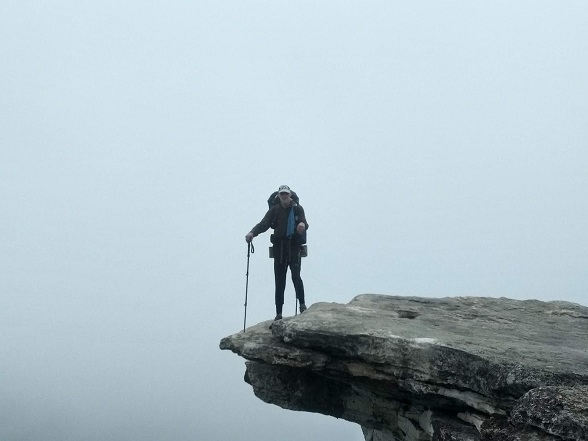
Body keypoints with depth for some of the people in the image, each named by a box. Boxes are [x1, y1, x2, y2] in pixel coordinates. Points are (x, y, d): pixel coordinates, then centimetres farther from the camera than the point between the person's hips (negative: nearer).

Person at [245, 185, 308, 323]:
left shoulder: (297, 208, 4)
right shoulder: (274, 210, 7)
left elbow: (304, 223, -7)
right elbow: (264, 224, -4)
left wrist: (303, 225, -32)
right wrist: (252, 232, -23)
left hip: (294, 246, -2)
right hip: (279, 247, 2)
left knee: (296, 276, -17)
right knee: (279, 281, 3)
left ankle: (302, 304, 1)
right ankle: (279, 313, 7)